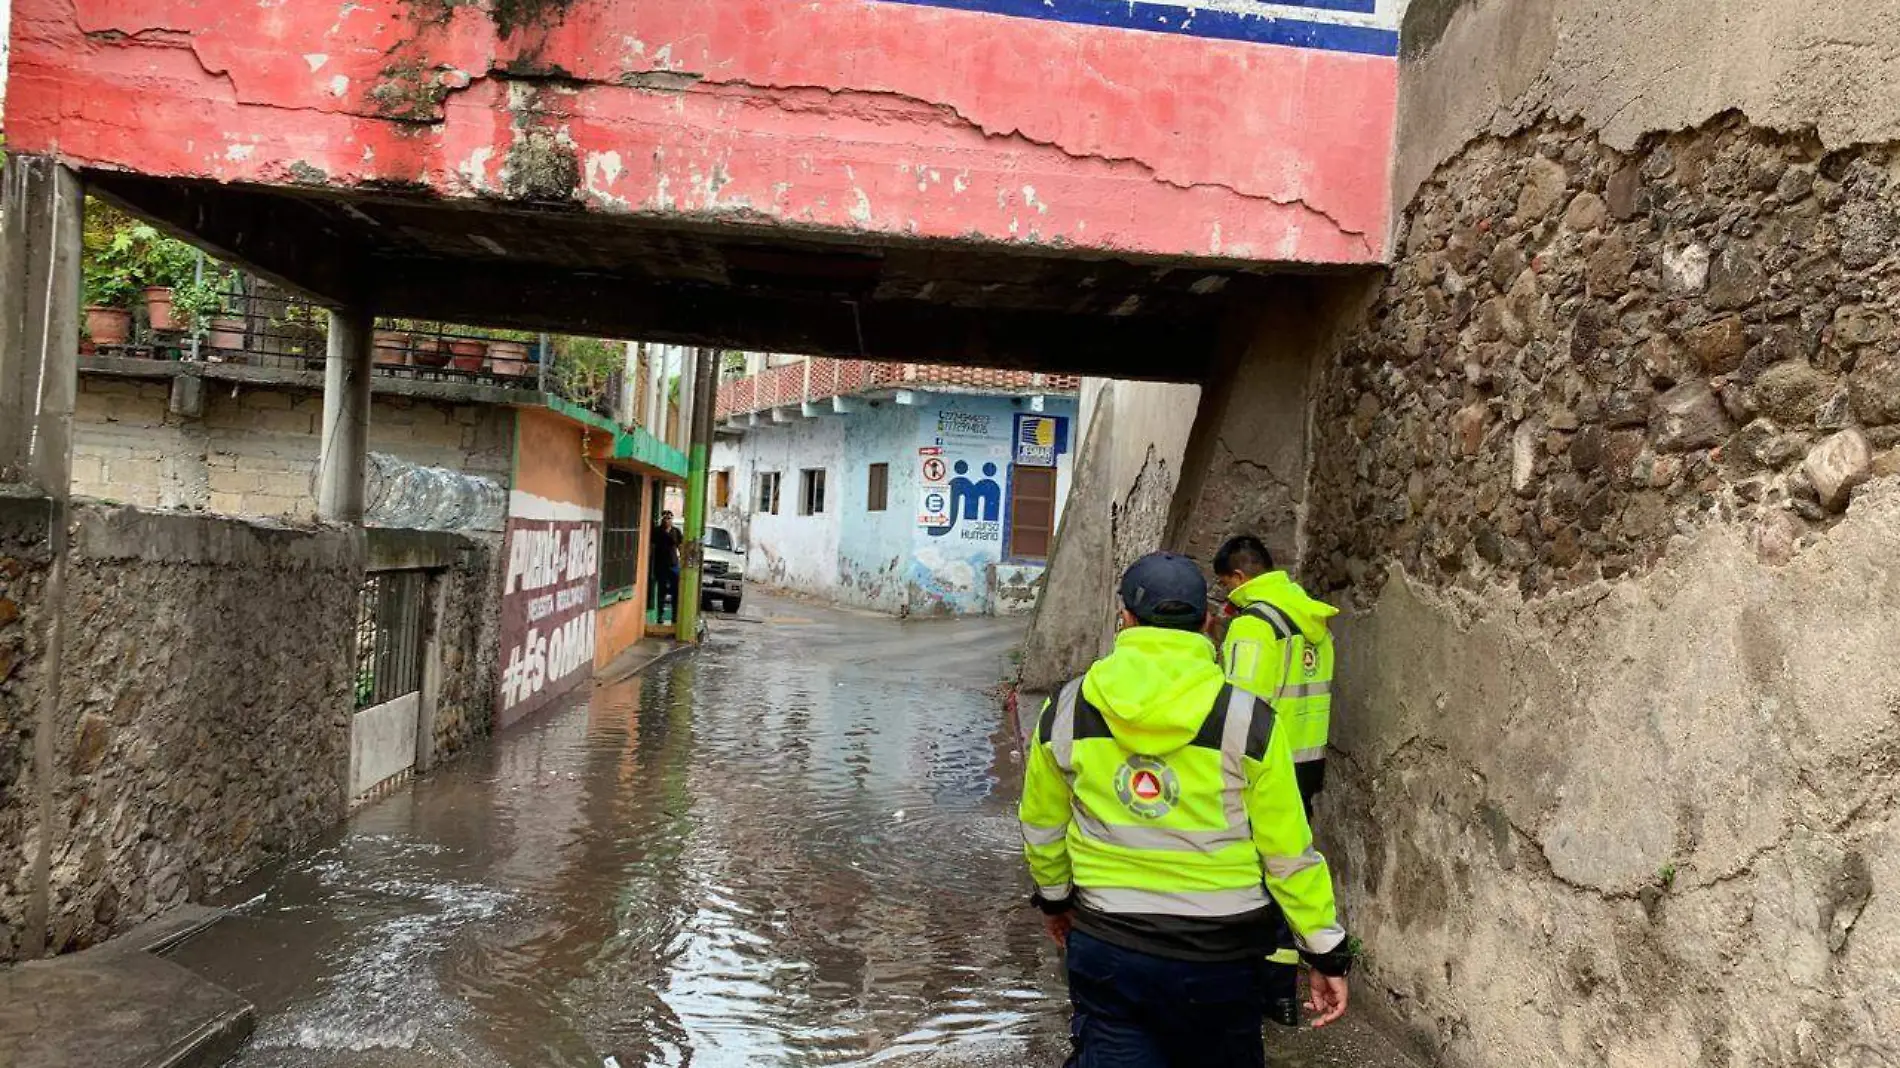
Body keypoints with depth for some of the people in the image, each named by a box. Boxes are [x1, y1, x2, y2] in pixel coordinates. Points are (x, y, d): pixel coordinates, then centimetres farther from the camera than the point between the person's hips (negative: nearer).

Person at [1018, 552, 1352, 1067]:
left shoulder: (1067, 708, -5)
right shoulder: (1246, 719, -12)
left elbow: (1042, 825, 8)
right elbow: (1290, 851, -7)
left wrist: (1053, 897, 26)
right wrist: (1327, 952, 5)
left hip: (1106, 947, 1)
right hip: (1221, 955, -1)